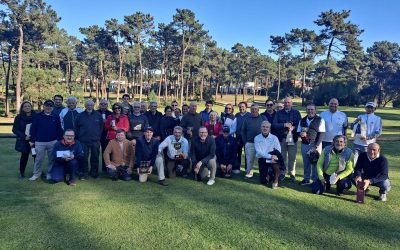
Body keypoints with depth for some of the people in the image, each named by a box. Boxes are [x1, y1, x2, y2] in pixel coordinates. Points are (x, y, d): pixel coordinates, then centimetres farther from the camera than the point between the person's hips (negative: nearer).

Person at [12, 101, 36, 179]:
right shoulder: (19, 117, -1)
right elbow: (15, 130, 0)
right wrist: (24, 136, -12)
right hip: (24, 140, 0)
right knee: (24, 156, 8)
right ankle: (21, 172, 23)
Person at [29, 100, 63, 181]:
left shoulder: (56, 117, 4)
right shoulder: (38, 116, 1)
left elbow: (59, 129, 6)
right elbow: (33, 129, 2)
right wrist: (32, 140, -1)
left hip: (53, 142, 1)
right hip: (40, 142, -1)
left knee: (51, 159, 8)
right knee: (39, 159, 5)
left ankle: (49, 173, 21)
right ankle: (36, 174, 19)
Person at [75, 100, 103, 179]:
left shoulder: (98, 115, 5)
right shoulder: (80, 115, 4)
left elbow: (101, 126, 9)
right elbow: (76, 127, 9)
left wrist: (98, 136, 4)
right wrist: (79, 137, 4)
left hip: (95, 141, 0)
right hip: (83, 141, 0)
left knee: (95, 157, 7)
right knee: (83, 158, 2)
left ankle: (94, 172, 20)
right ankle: (83, 173, 13)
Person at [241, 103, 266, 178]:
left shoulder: (263, 118, 5)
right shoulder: (247, 119, 8)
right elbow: (243, 131, 11)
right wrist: (245, 142, 5)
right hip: (250, 143, 1)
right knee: (249, 159, 5)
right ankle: (249, 172, 18)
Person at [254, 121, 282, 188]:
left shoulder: (274, 138, -1)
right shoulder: (257, 138, -2)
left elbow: (278, 151, -6)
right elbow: (259, 152, -12)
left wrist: (273, 158, -25)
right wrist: (270, 156, -24)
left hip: (272, 159, 0)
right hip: (262, 159, 0)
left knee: (276, 166, -34)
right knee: (263, 181, -7)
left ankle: (275, 181, -5)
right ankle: (268, 175, 30)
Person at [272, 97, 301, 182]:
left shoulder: (296, 113, 9)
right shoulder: (279, 113, 9)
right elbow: (274, 124, -1)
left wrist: (294, 127, -14)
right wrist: (284, 125, -13)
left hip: (292, 138, 0)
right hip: (282, 138, 1)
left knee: (292, 157, 1)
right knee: (282, 157, 5)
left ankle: (292, 174, 12)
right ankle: (282, 173, 16)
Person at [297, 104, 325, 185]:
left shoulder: (320, 120, -4)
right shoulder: (302, 120, 10)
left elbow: (321, 133, -9)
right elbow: (298, 131, 13)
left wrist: (317, 145, -15)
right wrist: (301, 133, -12)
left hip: (315, 144, -4)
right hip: (304, 144, 4)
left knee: (315, 163, 0)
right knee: (306, 163, 10)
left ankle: (316, 180, 11)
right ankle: (306, 179, 22)